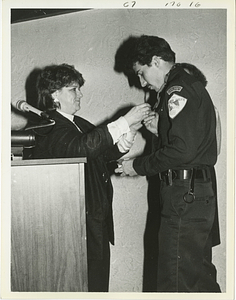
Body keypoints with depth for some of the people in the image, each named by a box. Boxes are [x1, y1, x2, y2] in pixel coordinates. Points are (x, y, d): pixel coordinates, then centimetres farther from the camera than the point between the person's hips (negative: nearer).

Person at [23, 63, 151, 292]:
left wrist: (129, 132, -7)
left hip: (97, 220, 8)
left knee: (99, 282, 12)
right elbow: (80, 147, -30)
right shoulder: (49, 128, -12)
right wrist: (124, 122, -26)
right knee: (85, 284, -2)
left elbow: (106, 153, 12)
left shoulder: (79, 124, 16)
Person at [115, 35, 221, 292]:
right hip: (198, 193, 10)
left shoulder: (179, 90, -13)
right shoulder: (191, 84, 18)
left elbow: (183, 150, -22)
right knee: (200, 275, 20)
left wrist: (137, 166, -12)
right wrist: (160, 130, 9)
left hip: (185, 195, -10)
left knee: (176, 281, -2)